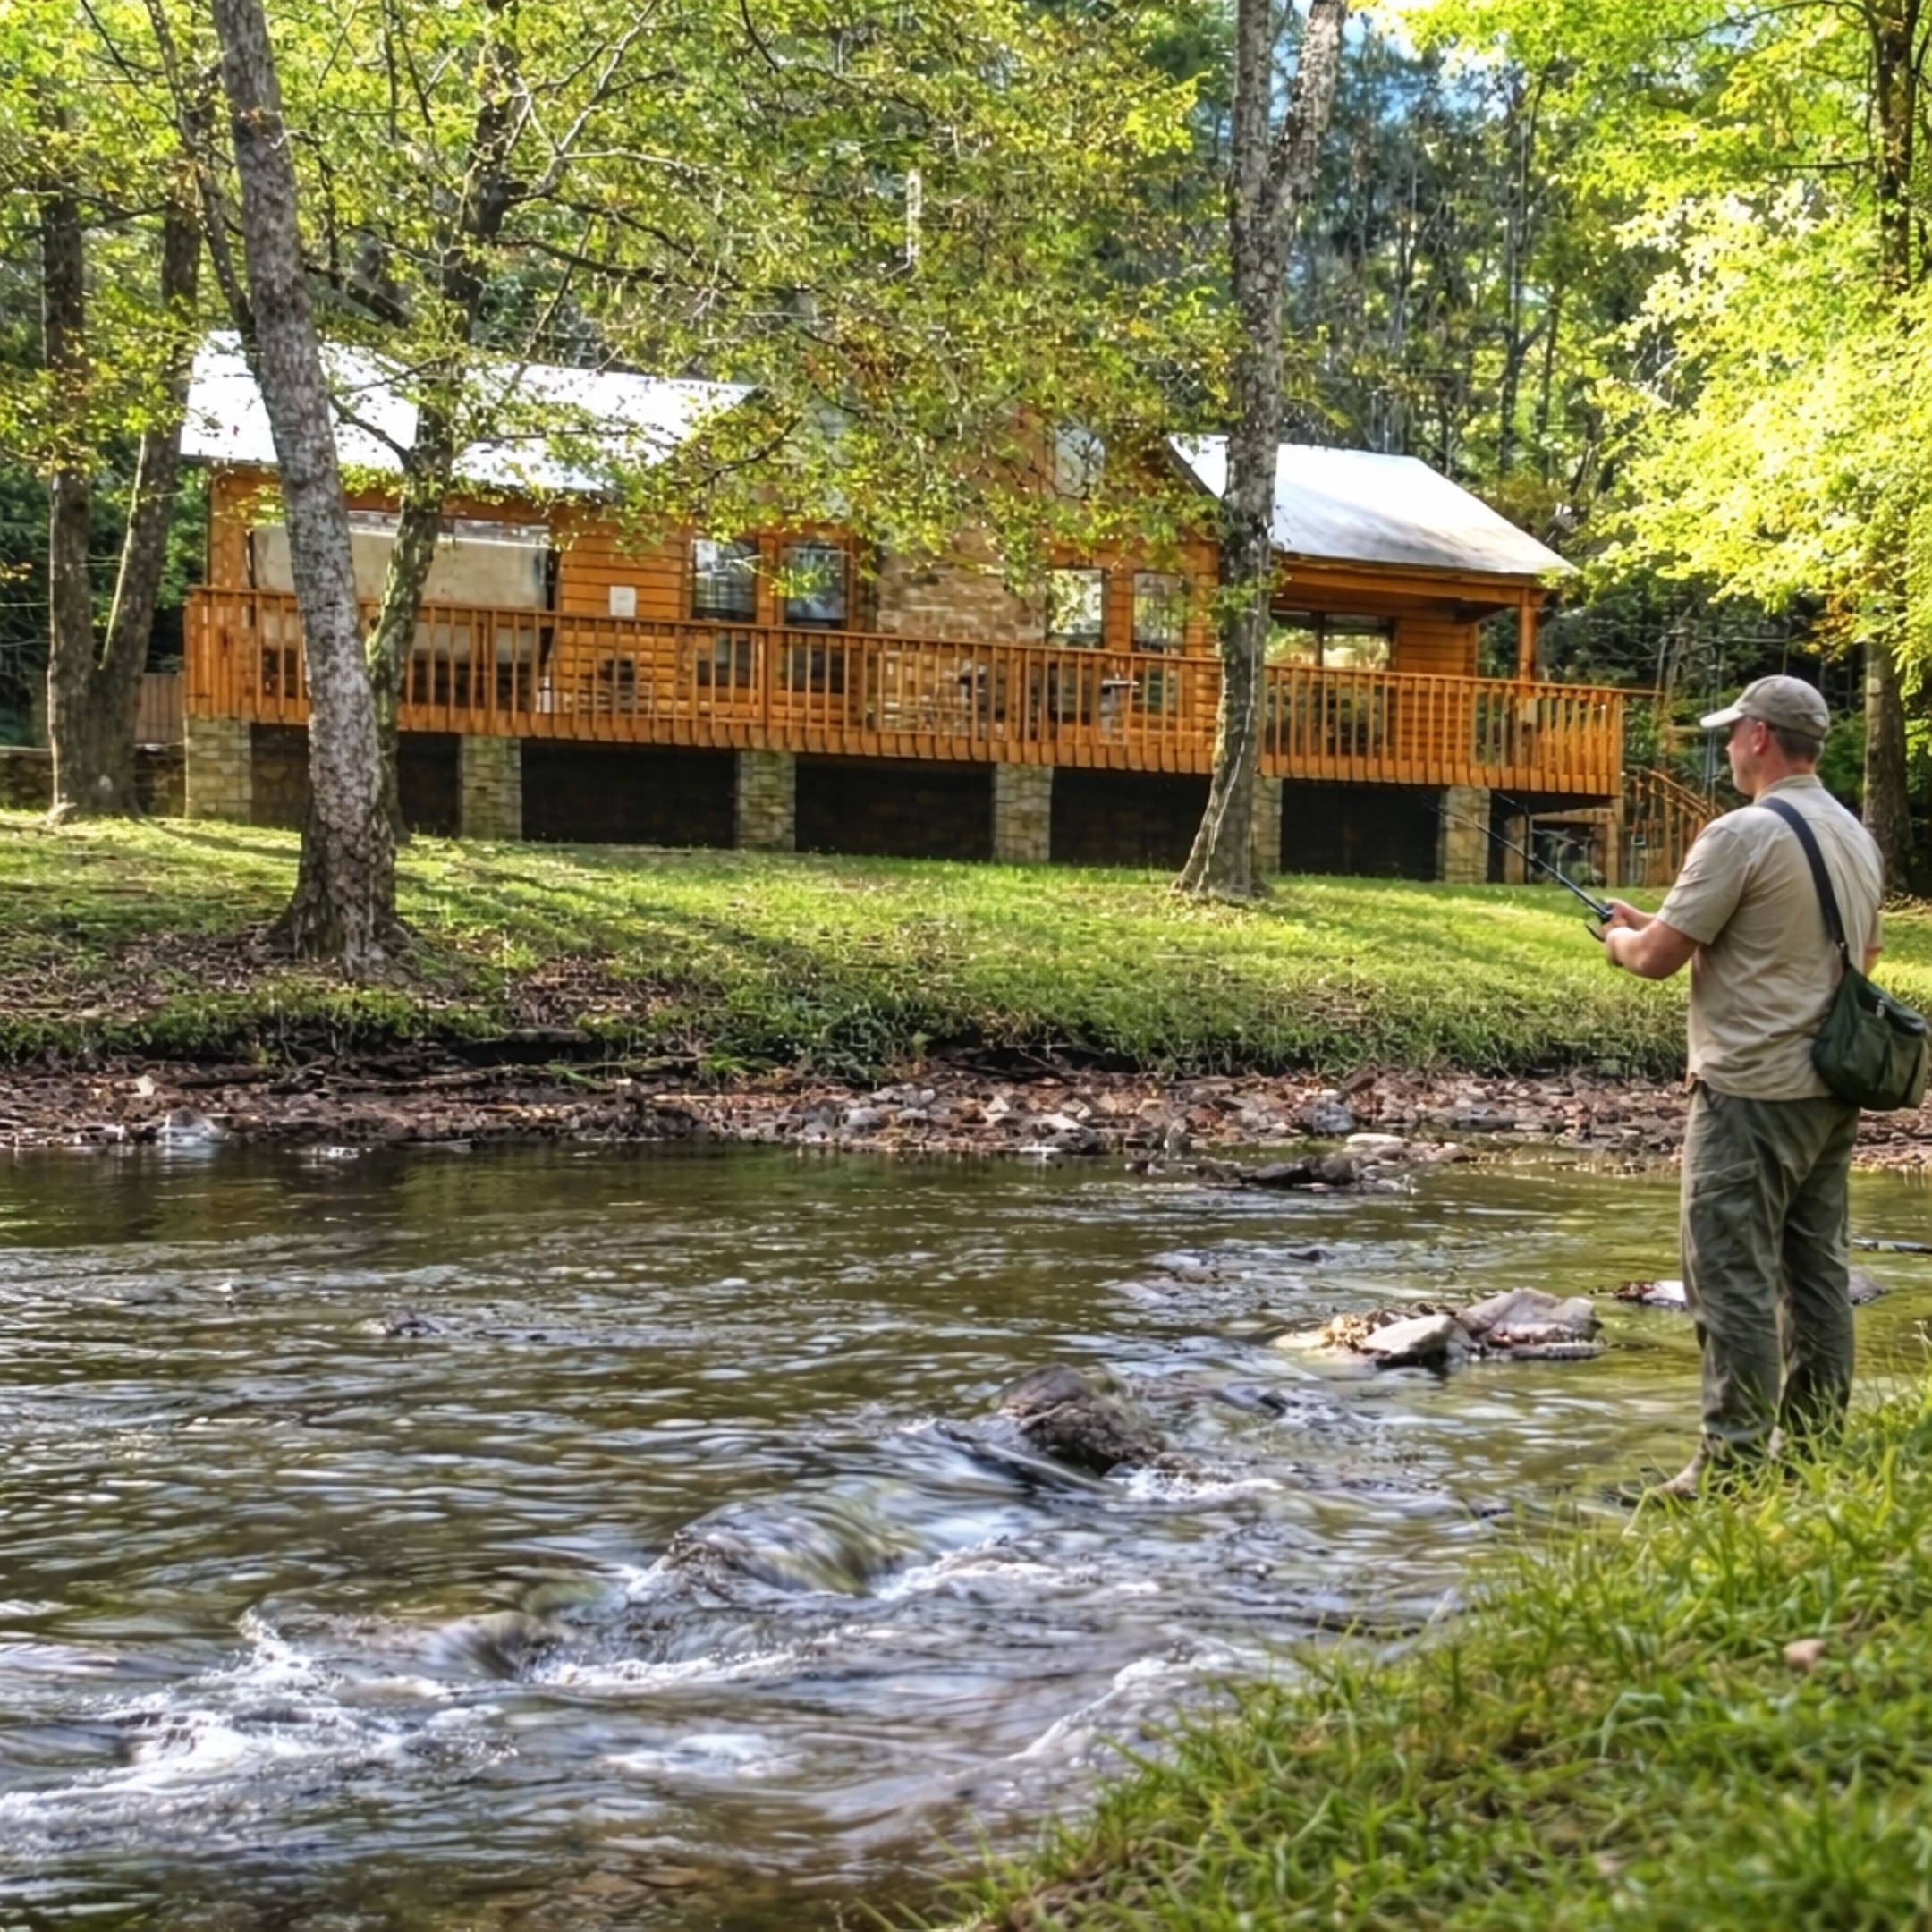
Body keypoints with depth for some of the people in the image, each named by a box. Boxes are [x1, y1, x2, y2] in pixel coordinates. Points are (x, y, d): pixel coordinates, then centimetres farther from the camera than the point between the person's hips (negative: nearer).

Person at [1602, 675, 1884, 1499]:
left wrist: (1619, 936, 8)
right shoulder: (1858, 840, 10)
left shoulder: (1742, 835, -16)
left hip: (1750, 1092, -8)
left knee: (1733, 1279, -4)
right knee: (1816, 1270, 14)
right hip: (1831, 1091, 9)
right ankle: (1816, 1446, 22)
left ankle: (1733, 1464, -1)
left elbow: (1658, 957, -15)